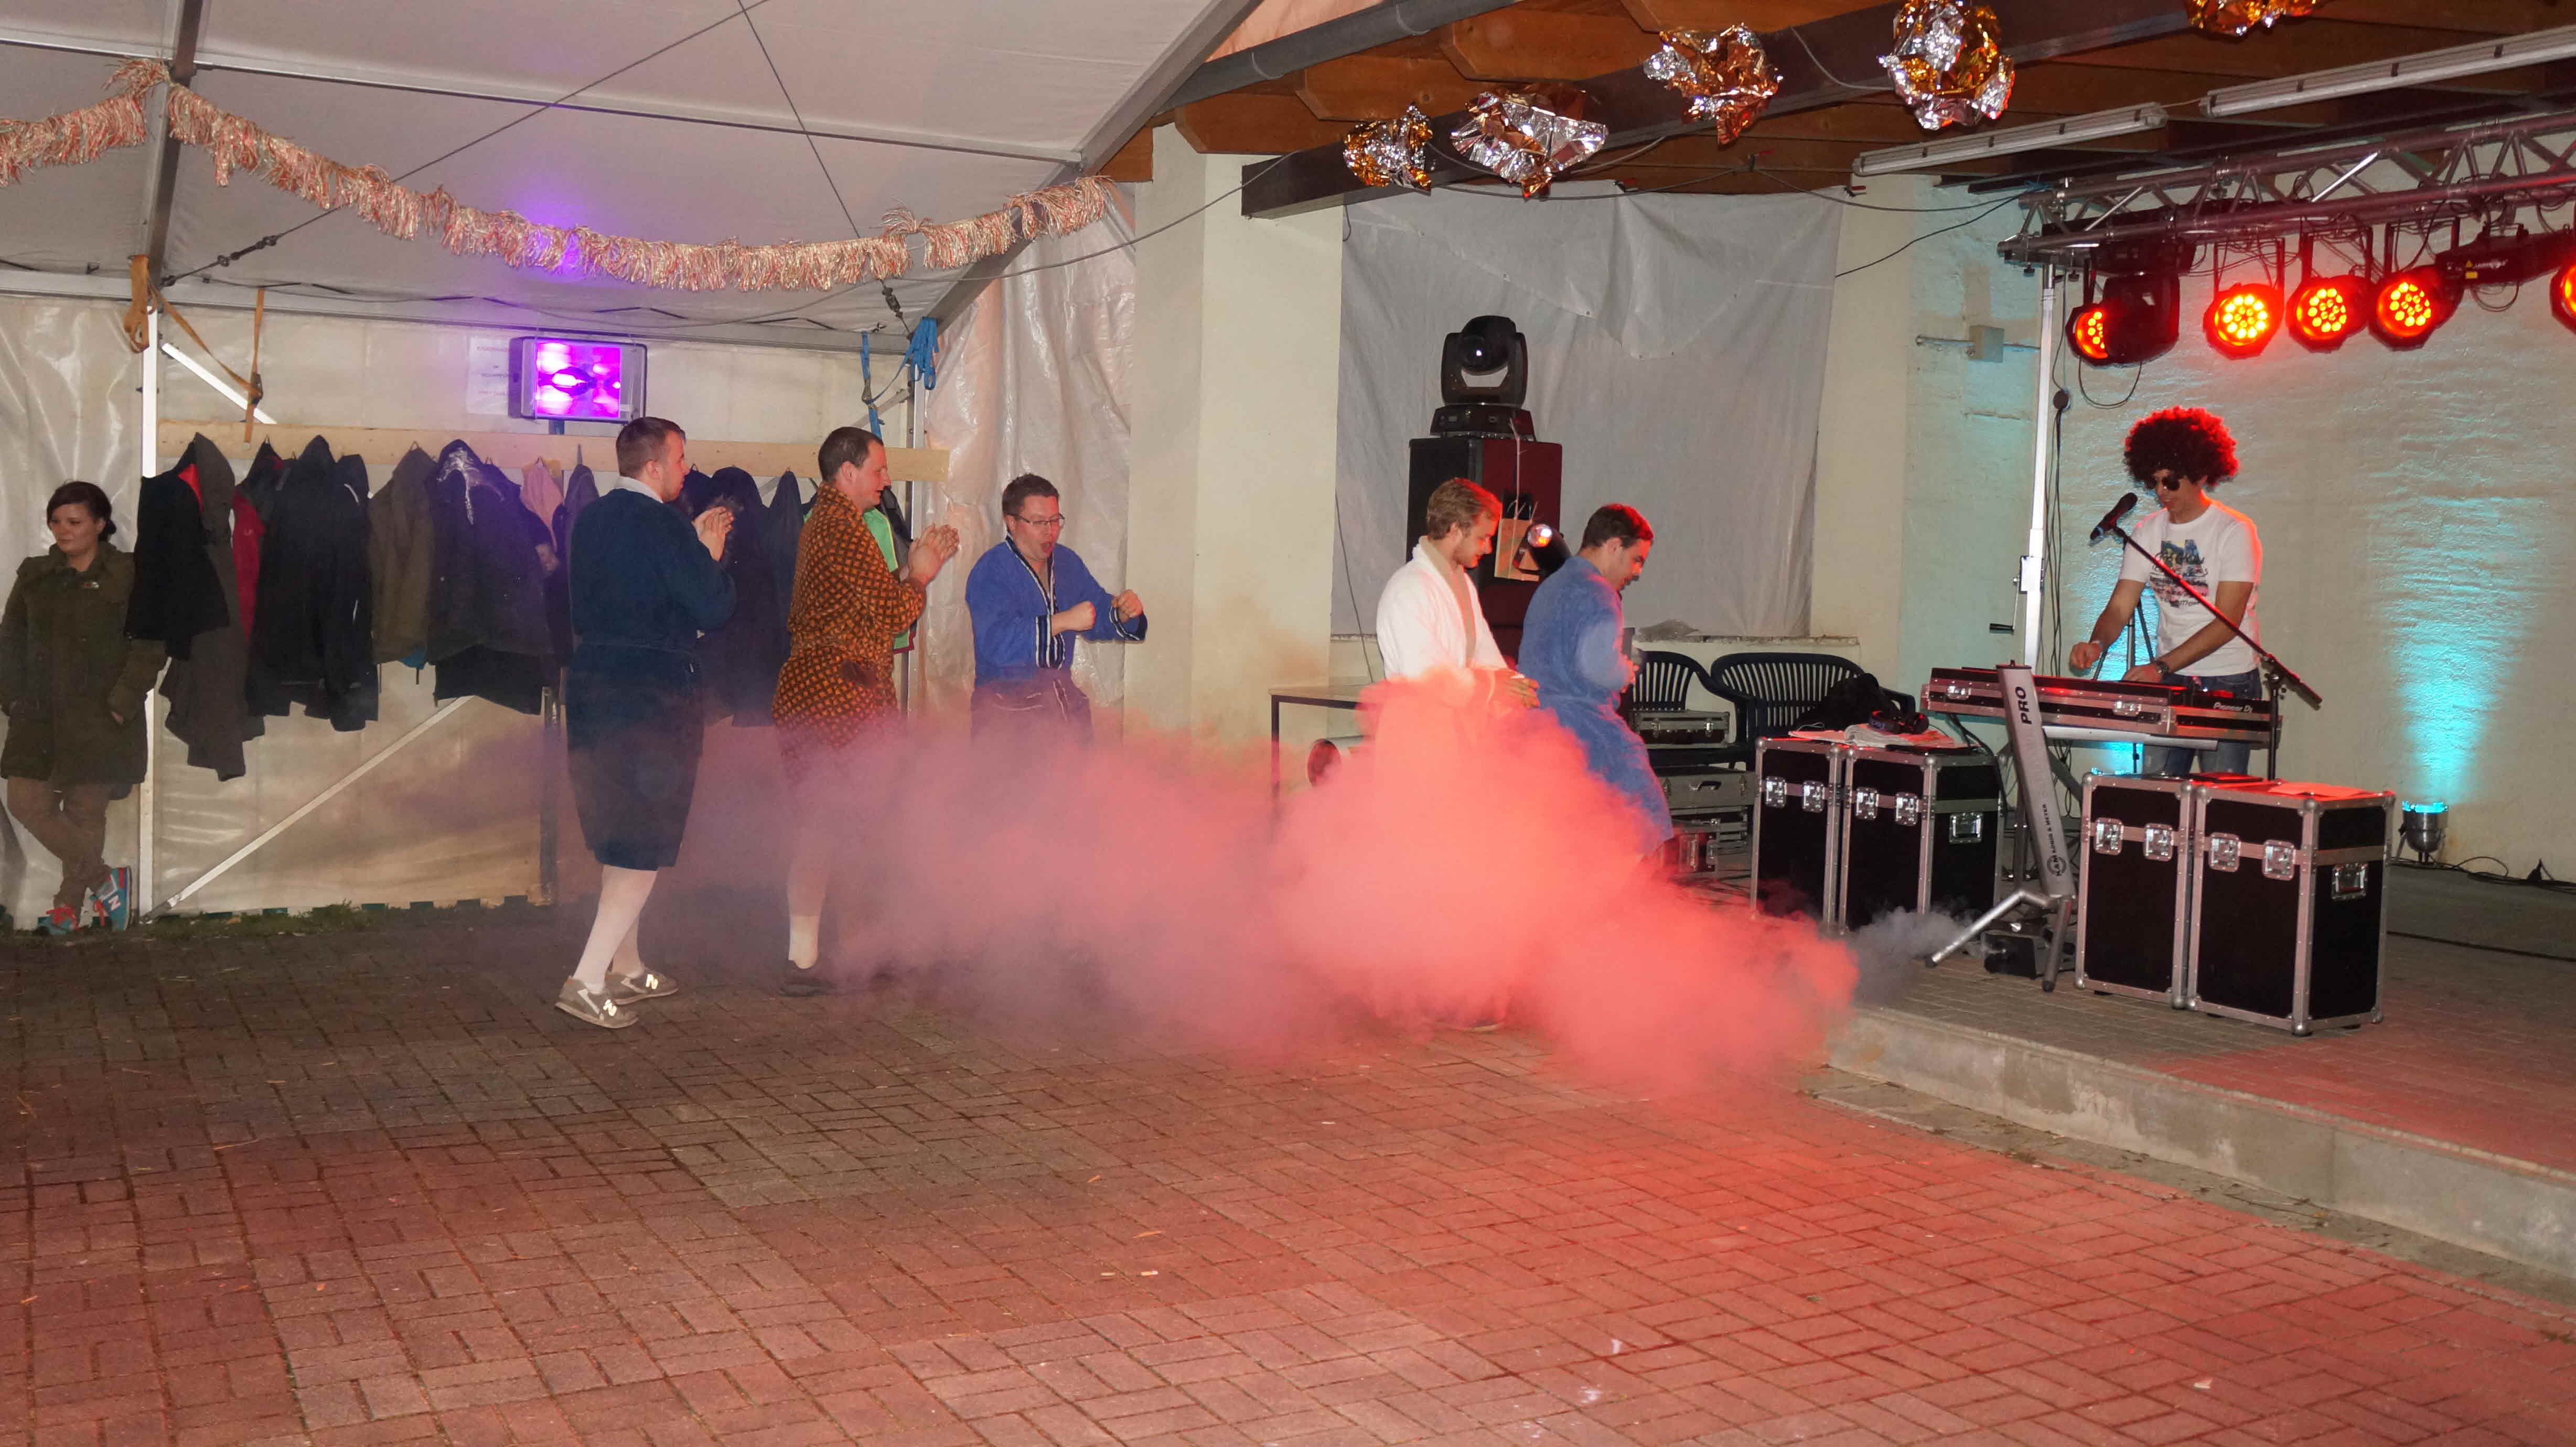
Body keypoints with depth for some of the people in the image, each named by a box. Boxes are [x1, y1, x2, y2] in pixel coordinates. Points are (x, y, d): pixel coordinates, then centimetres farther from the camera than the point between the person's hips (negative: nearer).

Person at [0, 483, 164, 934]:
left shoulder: (130, 575, -4)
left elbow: (149, 644, -7)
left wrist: (123, 702, -13)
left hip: (98, 718, -5)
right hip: (39, 717, 5)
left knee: (86, 813, 3)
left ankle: (70, 903, 20)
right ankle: (106, 881, 12)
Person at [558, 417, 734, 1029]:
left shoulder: (590, 520, 8)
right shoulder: (664, 526, -16)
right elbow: (715, 608, -15)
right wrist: (711, 556, 2)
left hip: (592, 686, 8)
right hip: (654, 696, -8)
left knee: (619, 838, 19)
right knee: (646, 844, -1)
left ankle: (625, 968, 30)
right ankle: (587, 980, -7)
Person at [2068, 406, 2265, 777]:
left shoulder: (2235, 531, -9)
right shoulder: (2148, 531, 7)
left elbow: (2227, 623, -16)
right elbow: (2120, 607, 3)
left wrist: (2162, 666, -24)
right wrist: (2097, 644, -19)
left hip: (2229, 682, -4)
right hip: (2168, 681, 4)